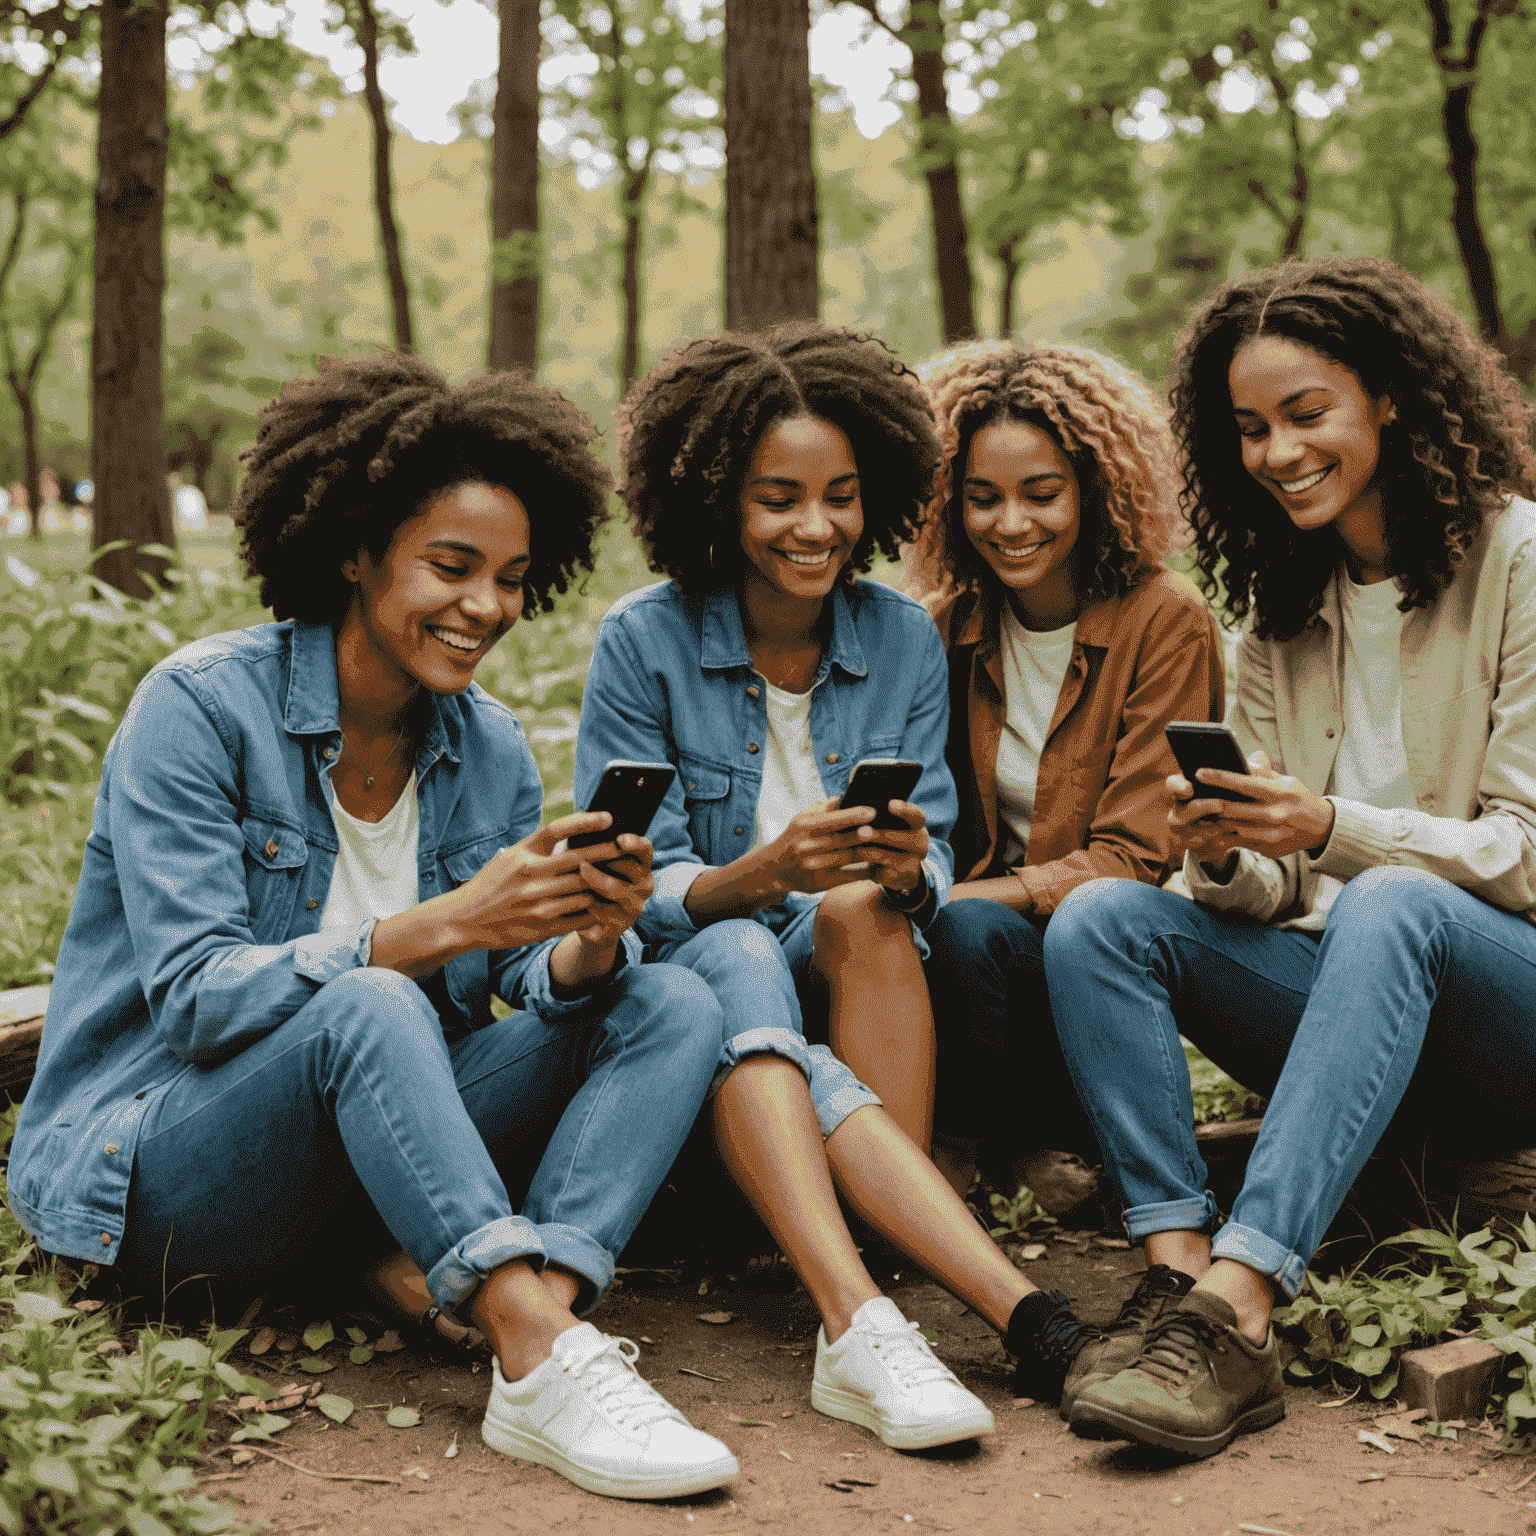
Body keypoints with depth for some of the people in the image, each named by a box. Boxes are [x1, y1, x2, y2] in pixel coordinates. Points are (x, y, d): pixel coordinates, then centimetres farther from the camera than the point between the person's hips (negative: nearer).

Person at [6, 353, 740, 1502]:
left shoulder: (490, 748, 5)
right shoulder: (201, 704, -13)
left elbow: (540, 980, -1)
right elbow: (195, 995, -22)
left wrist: (591, 940, -25)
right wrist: (442, 926, -33)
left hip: (373, 1140, 6)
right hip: (143, 1161, -6)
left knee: (672, 1004, -12)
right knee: (366, 1005, -37)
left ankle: (542, 1311, -34)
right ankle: (548, 1365, -42)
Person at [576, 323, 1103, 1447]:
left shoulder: (904, 639, 2)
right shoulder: (644, 642, -7)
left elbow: (933, 865, 0)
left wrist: (908, 873, -26)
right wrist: (762, 873, -32)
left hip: (862, 981, 2)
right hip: (684, 977, -2)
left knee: (863, 909, -32)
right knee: (740, 955, -36)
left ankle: (860, 1320, -39)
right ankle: (1013, 1302, -53)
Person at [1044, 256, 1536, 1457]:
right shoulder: (1281, 603, 12)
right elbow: (1274, 895, 8)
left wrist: (1330, 830, -25)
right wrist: (1226, 858, -16)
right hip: (1344, 988, 5)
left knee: (1387, 908, -37)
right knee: (1097, 920, -17)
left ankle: (1234, 1307, -44)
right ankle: (1187, 1286, -33)